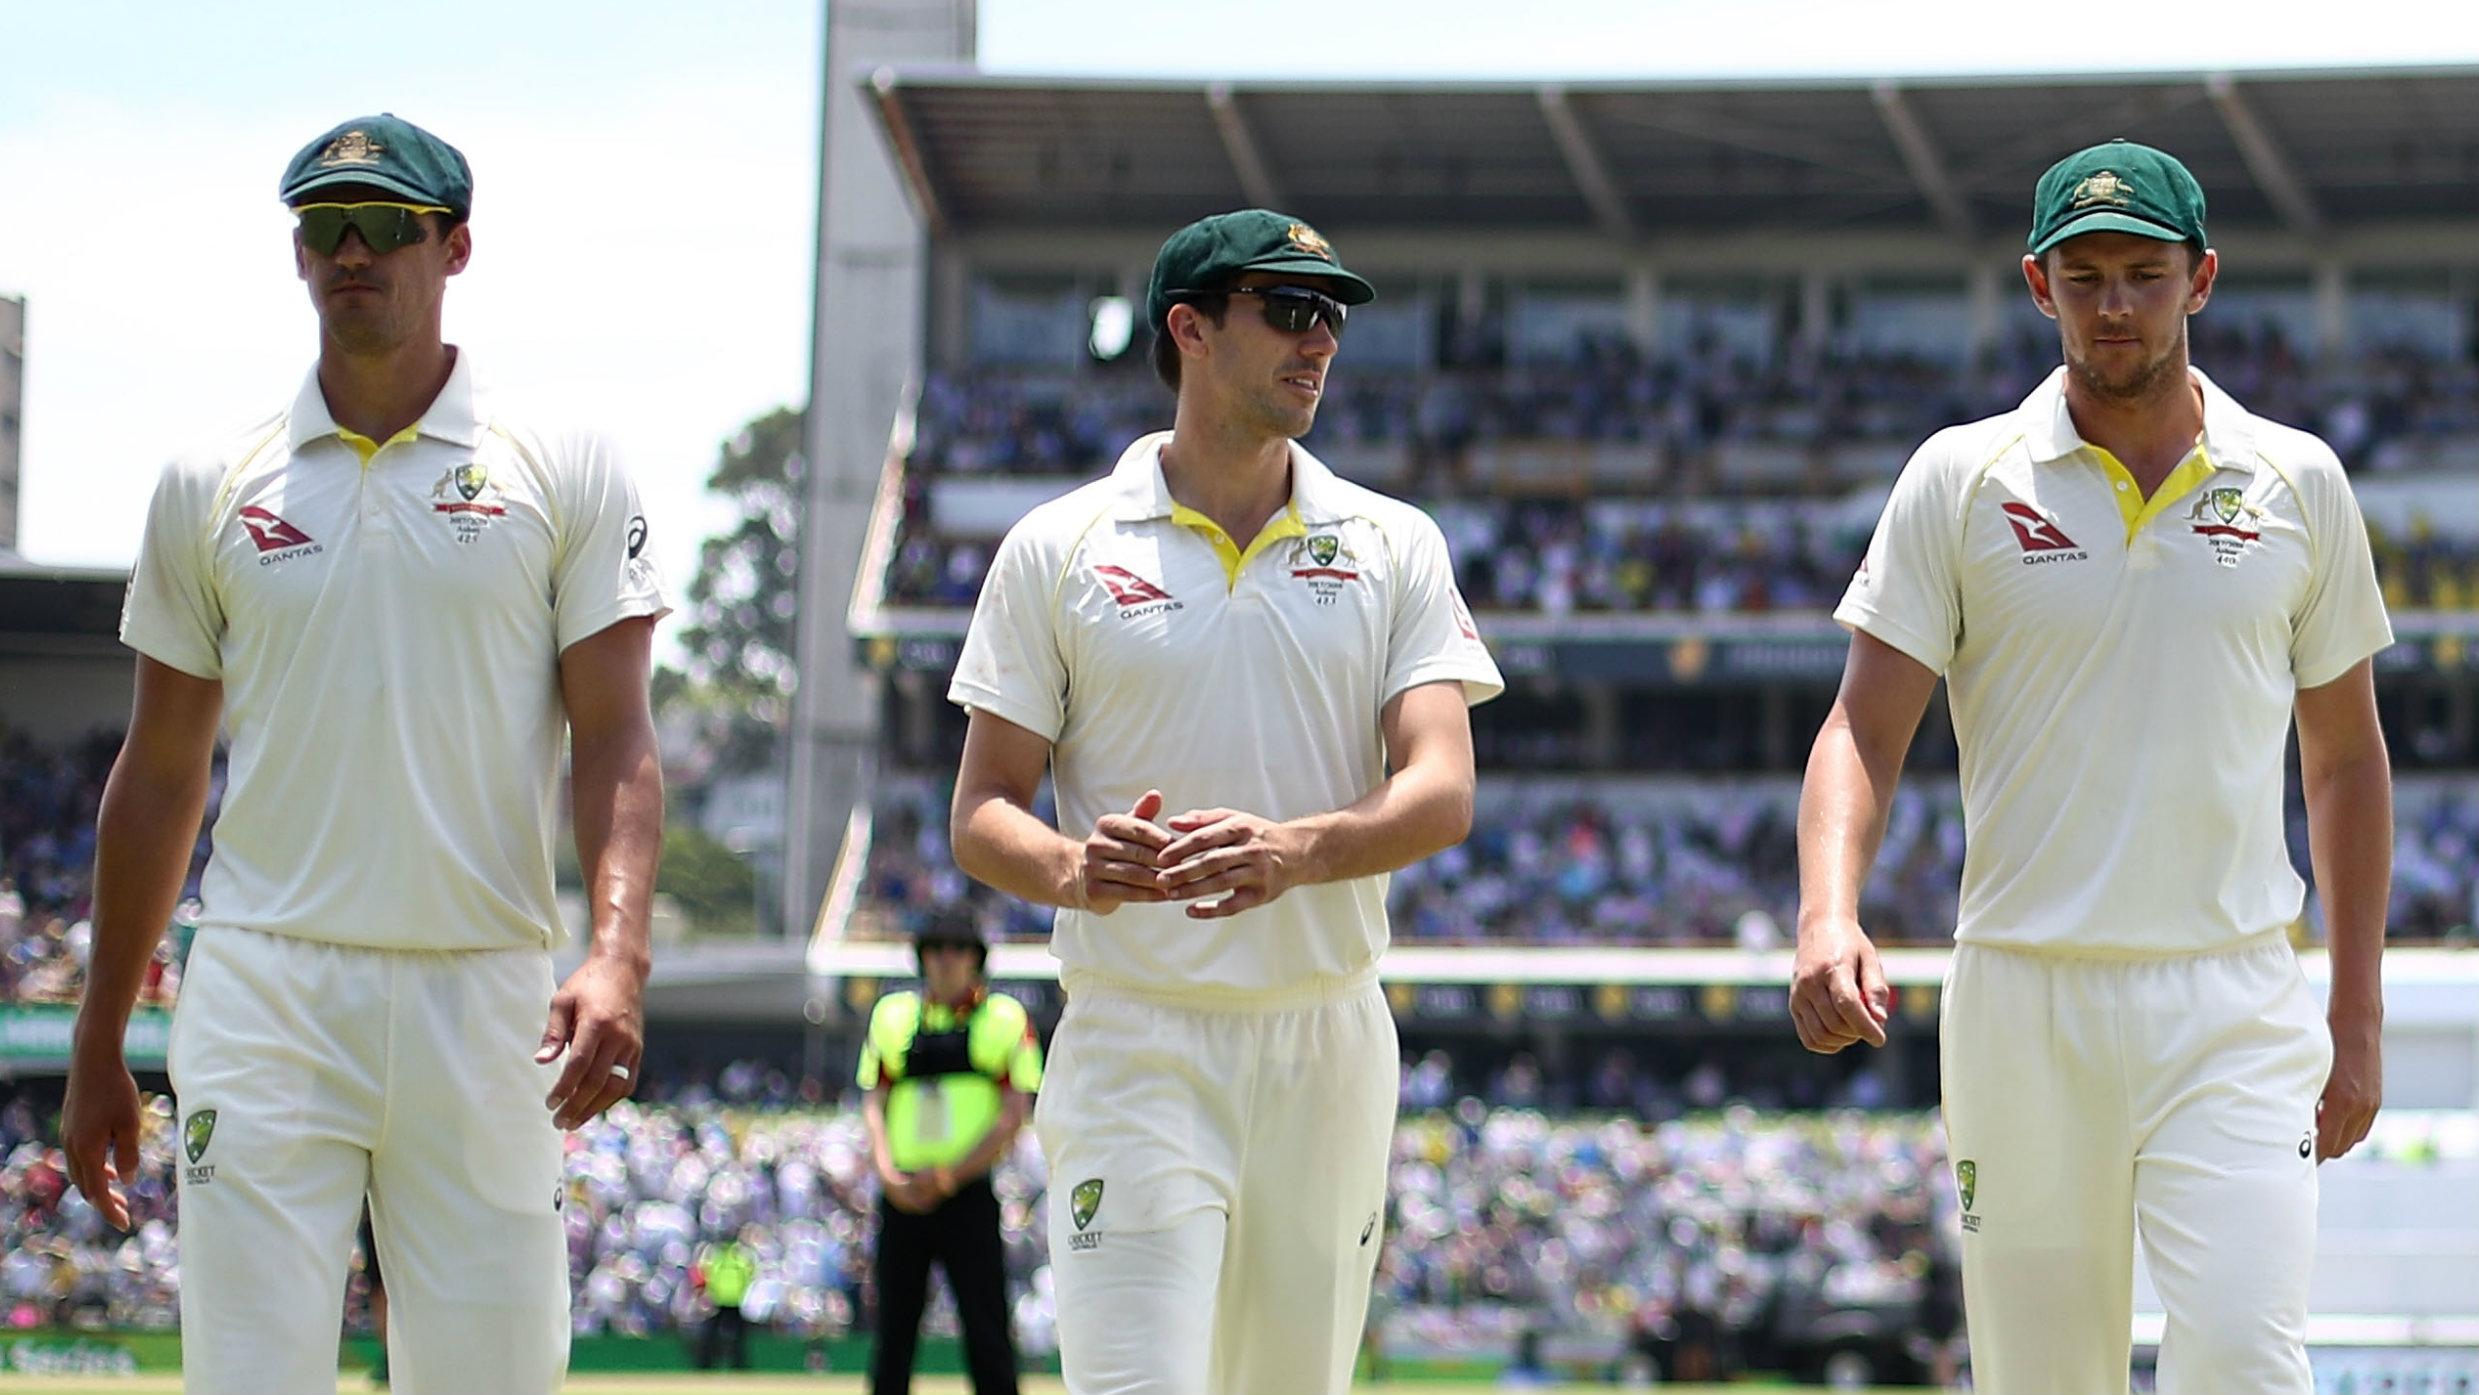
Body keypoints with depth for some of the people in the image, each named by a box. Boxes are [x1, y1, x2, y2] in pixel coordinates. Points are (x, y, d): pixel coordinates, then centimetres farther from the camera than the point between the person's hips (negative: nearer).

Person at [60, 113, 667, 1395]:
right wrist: (98, 1044, 13)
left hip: (482, 1001, -1)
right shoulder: (211, 486, 10)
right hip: (264, 996, 1)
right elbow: (160, 774, 15)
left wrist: (617, 959, -18)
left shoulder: (563, 471, 5)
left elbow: (614, 741, -1)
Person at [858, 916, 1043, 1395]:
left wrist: (948, 1177, -11)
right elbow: (873, 1105, 11)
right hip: (903, 1195, 3)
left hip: (968, 1194, -3)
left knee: (987, 1337, -6)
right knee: (892, 1337, 5)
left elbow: (1013, 1116, -3)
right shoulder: (893, 1014, 13)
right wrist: (889, 1174, -7)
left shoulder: (1005, 1018, 4)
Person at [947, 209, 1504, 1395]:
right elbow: (982, 815, 1)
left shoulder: (1394, 546, 8)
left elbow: (1442, 795, -5)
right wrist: (1071, 868, -23)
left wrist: (1296, 850, -26)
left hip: (1329, 1049, 3)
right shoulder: (1057, 550, 3)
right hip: (1135, 1044, -3)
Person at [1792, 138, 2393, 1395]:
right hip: (2019, 1005, 0)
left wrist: (2357, 1012, 11)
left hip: (2230, 1008, 0)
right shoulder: (1961, 479, 3)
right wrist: (1828, 916, -21)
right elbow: (1864, 728, -2)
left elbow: (2344, 757, 15)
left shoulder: (2297, 484, 7)